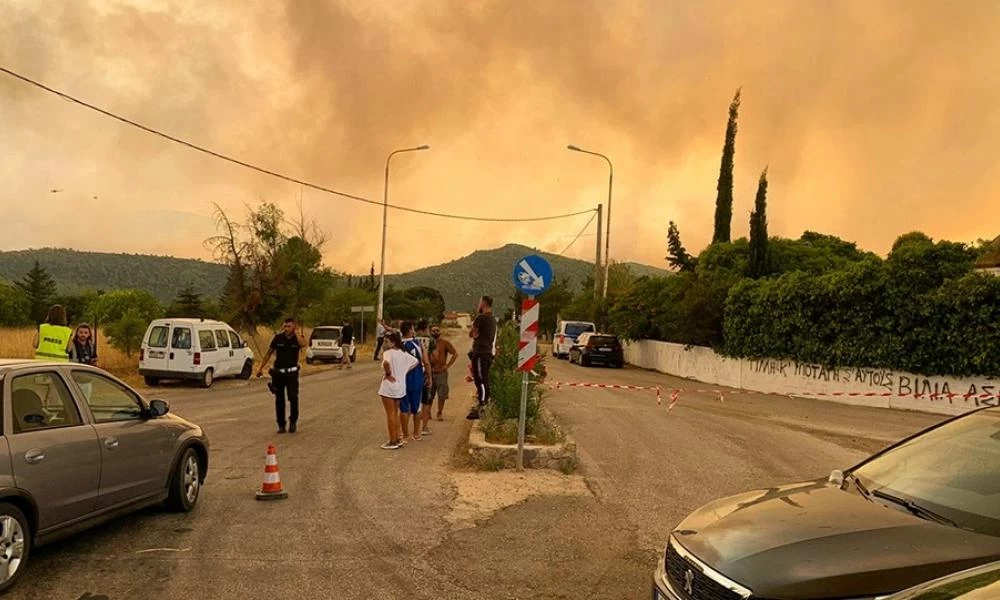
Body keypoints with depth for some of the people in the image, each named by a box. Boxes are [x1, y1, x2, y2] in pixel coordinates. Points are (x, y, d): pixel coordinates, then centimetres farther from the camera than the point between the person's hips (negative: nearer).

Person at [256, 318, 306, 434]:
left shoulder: (298, 338, -3)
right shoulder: (278, 338, -1)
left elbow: (303, 344, -28)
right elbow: (269, 353, 8)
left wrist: (296, 333, -16)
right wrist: (261, 368, 7)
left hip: (292, 373, -1)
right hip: (278, 372, 2)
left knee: (293, 397, -12)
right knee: (279, 400, 6)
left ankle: (293, 421, 9)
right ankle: (281, 425, 17)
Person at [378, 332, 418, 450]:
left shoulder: (388, 353, -15)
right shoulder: (403, 353, 8)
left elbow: (386, 362, -37)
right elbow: (416, 362, 15)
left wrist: (388, 374, -20)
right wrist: (405, 371, 10)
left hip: (389, 387, -7)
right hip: (400, 387, 8)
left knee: (390, 414, 1)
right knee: (395, 413, 18)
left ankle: (392, 442, 5)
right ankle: (398, 439, 21)